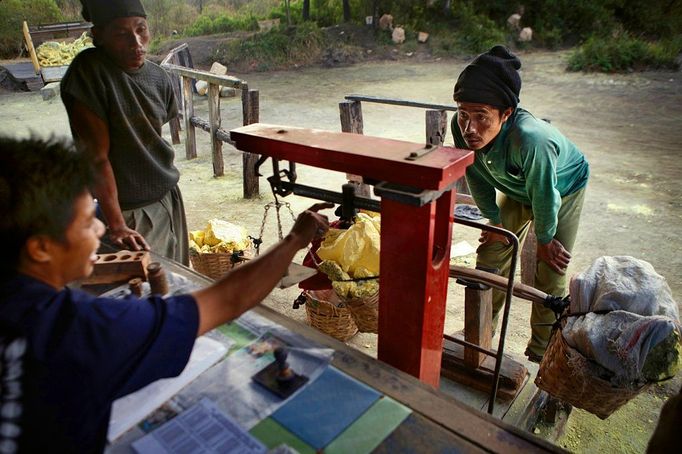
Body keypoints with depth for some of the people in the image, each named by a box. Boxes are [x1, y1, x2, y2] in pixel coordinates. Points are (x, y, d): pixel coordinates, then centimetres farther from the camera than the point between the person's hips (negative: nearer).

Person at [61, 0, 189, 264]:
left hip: (167, 201, 6)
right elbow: (97, 155, -19)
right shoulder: (89, 72, -16)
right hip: (124, 210, -5)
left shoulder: (158, 77, 1)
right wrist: (117, 225, -23)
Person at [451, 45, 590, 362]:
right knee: (490, 255, 7)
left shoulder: (530, 139, -47)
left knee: (551, 272, 0)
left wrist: (545, 240, -13)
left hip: (563, 188, -4)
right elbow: (477, 178, -12)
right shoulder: (462, 127, -31)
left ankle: (541, 352, 22)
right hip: (516, 190, 5)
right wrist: (496, 222, -4)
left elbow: (545, 197, -30)